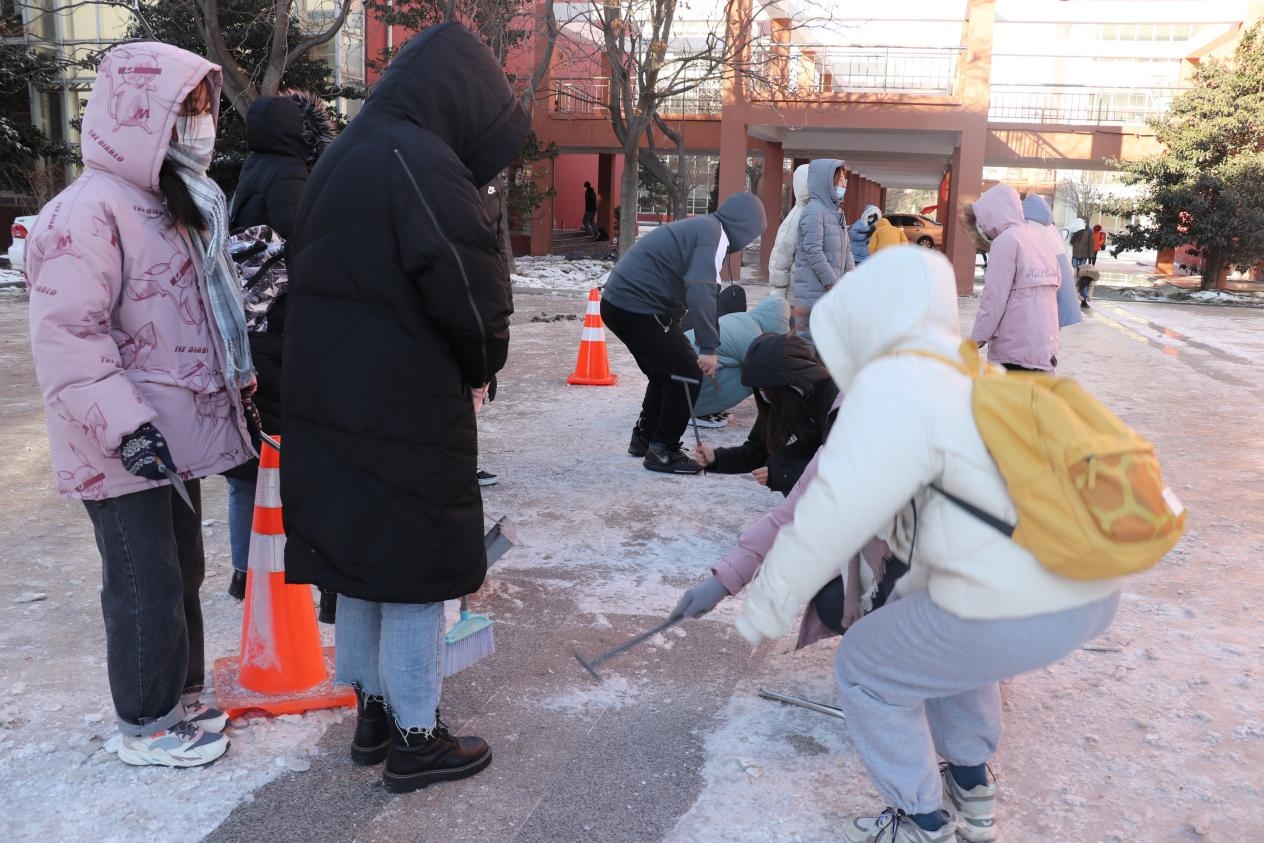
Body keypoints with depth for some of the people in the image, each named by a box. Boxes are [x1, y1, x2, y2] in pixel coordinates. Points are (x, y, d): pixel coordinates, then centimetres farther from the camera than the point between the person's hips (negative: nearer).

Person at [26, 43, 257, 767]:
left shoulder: (175, 203, 14)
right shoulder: (89, 211, -17)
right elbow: (66, 335, -23)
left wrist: (238, 386, 21)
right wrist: (125, 426, -26)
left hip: (177, 435, 9)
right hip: (126, 448, -9)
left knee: (182, 573, 18)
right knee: (146, 586, 2)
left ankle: (180, 695, 35)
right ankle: (146, 727, 19)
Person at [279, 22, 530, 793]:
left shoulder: (345, 156, 12)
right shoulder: (419, 163, -17)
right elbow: (469, 292, -20)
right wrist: (481, 367, 0)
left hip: (336, 399, 9)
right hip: (403, 407, -9)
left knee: (364, 558, 17)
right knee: (415, 567, 4)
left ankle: (373, 714, 32)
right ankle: (415, 739, 17)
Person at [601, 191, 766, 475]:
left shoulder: (699, 227, 21)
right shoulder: (714, 233, -10)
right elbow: (701, 292, -24)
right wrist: (708, 348, -23)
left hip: (618, 302, 10)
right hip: (637, 309, -10)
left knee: (666, 372, 23)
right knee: (688, 373, -2)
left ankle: (644, 438, 32)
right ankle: (662, 451, 3)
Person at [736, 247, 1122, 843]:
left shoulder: (892, 384, -12)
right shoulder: (969, 375, 15)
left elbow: (835, 516, -17)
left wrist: (768, 604, -5)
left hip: (1016, 613, -9)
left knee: (866, 668, 12)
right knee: (942, 631, 34)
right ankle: (971, 791, 45)